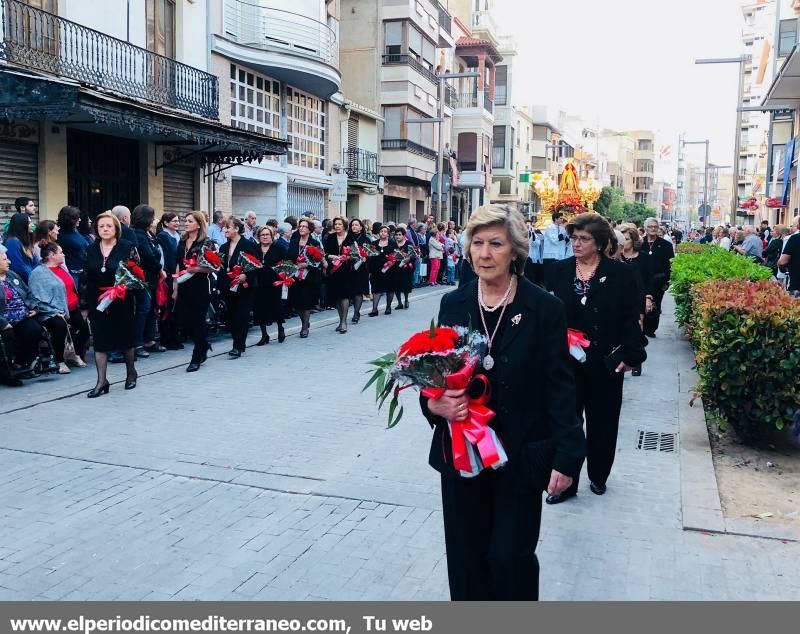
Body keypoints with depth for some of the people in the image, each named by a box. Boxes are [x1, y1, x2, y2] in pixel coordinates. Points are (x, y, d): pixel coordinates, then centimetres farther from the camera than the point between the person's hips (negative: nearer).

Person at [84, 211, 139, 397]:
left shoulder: (127, 247, -4)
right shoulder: (91, 249, 6)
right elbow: (88, 278, 8)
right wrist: (87, 303, 5)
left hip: (122, 300, -3)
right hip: (98, 301, 3)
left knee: (126, 336, 11)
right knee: (99, 339, 1)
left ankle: (131, 373, 30)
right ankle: (102, 381, 6)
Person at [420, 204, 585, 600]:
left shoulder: (545, 308, -9)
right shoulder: (453, 304, 1)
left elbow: (560, 389, -7)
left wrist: (566, 457, -9)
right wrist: (435, 404, -14)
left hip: (520, 457, -3)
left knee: (511, 557, 5)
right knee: (466, 555, 14)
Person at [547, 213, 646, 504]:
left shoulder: (621, 273, -6)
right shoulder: (561, 270, 2)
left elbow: (631, 318, -6)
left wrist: (629, 355, -12)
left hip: (604, 361, -2)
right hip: (565, 359, 2)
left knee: (601, 421, 14)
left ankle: (598, 476, 33)